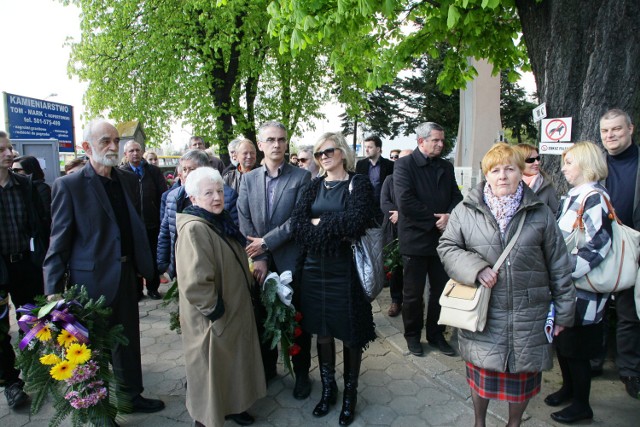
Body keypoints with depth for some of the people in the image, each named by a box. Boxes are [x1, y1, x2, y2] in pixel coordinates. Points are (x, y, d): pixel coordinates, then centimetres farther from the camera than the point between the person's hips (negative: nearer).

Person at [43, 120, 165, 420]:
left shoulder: (128, 180, 4)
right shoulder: (69, 185, -11)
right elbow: (59, 243, -10)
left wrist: (145, 265, 6)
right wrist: (53, 291, -13)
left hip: (125, 276, 5)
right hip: (92, 279, -5)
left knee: (128, 340, 19)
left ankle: (130, 396, 40)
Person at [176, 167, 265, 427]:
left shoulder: (220, 221, 4)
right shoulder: (194, 229, -25)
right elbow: (196, 283, -30)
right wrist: (215, 313, -21)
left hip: (233, 310, 9)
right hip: (213, 320, -9)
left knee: (232, 361, 23)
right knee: (212, 367, 11)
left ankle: (231, 406, 44)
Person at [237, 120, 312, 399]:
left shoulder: (301, 177, -4)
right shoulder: (248, 179, 6)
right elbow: (244, 222, 1)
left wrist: (266, 242, -13)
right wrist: (258, 257, -7)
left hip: (291, 260, -3)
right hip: (259, 261, 3)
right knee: (263, 317, 15)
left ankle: (301, 373, 29)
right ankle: (267, 367, 36)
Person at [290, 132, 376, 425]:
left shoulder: (359, 184, -3)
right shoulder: (313, 187, 9)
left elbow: (357, 222, -20)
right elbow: (297, 225, -5)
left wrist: (319, 223, -10)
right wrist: (336, 230, -15)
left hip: (345, 269, -3)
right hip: (314, 269, 4)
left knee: (350, 334, 8)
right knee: (322, 332, 13)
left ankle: (350, 393, 29)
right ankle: (328, 388, 34)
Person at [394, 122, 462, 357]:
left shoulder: (446, 167, 11)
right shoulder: (404, 165, -8)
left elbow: (456, 196, 8)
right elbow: (405, 201, -19)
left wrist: (449, 216, -13)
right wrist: (434, 221, -16)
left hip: (442, 238, 5)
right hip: (415, 239, -5)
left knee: (442, 290, 14)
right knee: (413, 293, 9)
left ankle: (436, 334, 32)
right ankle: (412, 335, 28)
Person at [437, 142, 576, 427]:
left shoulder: (540, 214, 0)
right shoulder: (466, 210, -3)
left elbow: (558, 266, 4)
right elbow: (446, 247, 1)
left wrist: (563, 312, 6)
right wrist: (475, 268, -16)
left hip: (528, 317, 1)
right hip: (482, 315, -1)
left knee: (523, 375, 16)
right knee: (482, 372, 14)